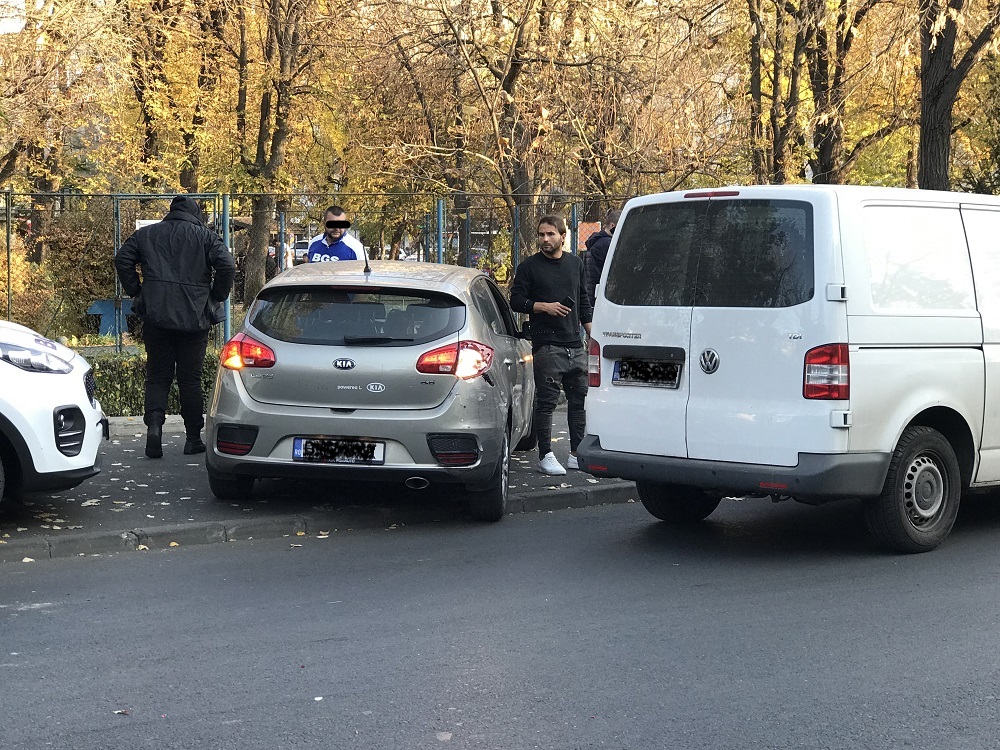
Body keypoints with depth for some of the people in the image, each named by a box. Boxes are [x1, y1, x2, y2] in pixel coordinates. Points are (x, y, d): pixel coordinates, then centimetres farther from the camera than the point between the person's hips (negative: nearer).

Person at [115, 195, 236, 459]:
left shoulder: (146, 234, 10)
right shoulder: (205, 236, 2)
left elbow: (122, 260, 6)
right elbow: (227, 266, -9)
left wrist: (136, 292, 10)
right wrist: (216, 297, 2)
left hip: (156, 316, 1)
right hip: (194, 317, -1)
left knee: (157, 376, 8)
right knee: (190, 378, 7)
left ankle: (154, 422, -14)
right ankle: (193, 438, 10)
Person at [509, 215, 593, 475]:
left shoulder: (575, 264, 14)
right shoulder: (529, 267, -1)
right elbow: (516, 300, -3)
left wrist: (592, 334, 14)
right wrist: (544, 306, -15)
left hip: (575, 344, 5)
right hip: (547, 344, -5)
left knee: (579, 399, 8)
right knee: (546, 401, -4)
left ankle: (577, 453, 17)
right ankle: (545, 456, 1)